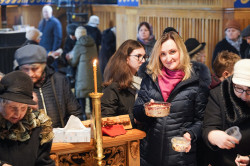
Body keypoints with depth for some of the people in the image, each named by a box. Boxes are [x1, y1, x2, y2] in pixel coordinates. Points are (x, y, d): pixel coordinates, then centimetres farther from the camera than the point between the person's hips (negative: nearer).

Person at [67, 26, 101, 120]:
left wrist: (68, 59, 22)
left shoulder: (78, 46, -6)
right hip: (95, 72, 6)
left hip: (83, 73, -6)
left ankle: (83, 114, -1)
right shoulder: (93, 44, 12)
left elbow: (74, 63, 0)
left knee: (81, 94, 1)